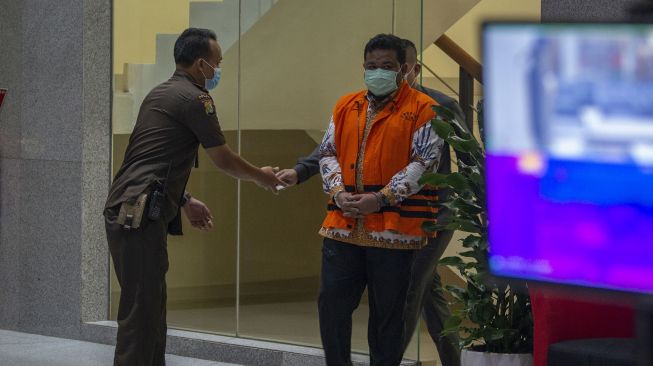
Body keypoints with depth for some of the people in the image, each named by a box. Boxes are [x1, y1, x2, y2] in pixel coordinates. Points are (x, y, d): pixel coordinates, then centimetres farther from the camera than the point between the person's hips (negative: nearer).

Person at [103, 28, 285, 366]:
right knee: (141, 313, -10)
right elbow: (224, 161, -1)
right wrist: (261, 176, 17)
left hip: (123, 210, 10)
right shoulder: (194, 99, -8)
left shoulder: (160, 94, 20)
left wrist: (185, 201, 31)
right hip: (140, 215, -10)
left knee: (151, 305, 14)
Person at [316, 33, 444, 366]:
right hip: (343, 225, 5)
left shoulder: (422, 109, -1)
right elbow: (328, 152, 15)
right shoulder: (346, 106, 16)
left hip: (393, 227, -4)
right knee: (332, 301, 2)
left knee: (387, 311, 2)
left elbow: (424, 163, -8)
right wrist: (338, 192, -4)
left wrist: (381, 198, -16)